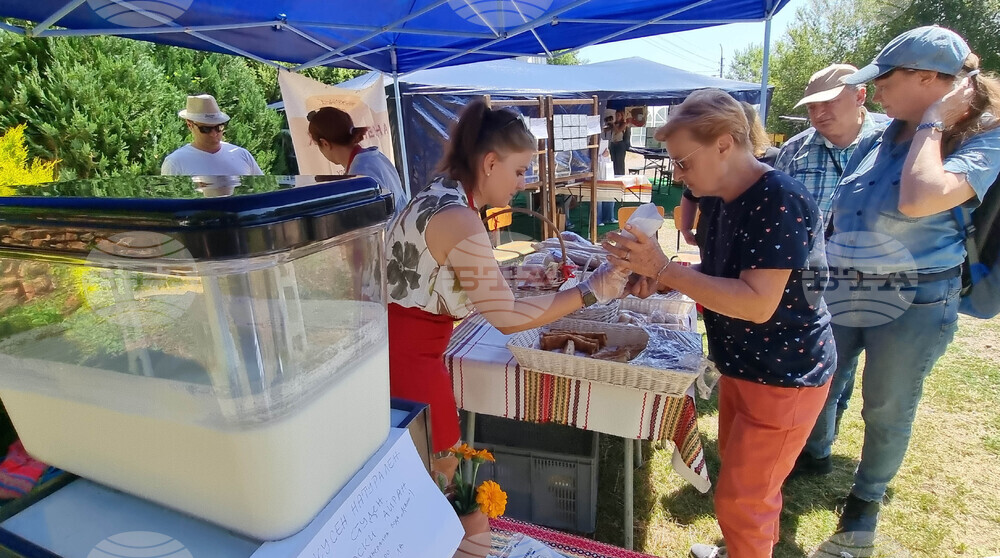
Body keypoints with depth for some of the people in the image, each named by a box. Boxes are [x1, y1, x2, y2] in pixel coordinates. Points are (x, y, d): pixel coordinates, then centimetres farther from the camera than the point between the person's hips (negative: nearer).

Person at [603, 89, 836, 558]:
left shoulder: (781, 201, -25)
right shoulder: (721, 199, 2)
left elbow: (757, 303, -31)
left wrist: (663, 267, -31)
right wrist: (659, 281, -7)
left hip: (785, 376, -9)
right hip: (741, 367, 9)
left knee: (739, 499, 5)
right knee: (741, 472, 26)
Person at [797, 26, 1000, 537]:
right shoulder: (878, 139, 2)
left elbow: (919, 201, -36)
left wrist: (932, 123, -24)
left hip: (913, 304, -5)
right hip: (843, 291, 5)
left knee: (886, 409, 13)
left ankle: (868, 494, 38)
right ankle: (815, 452, 47)